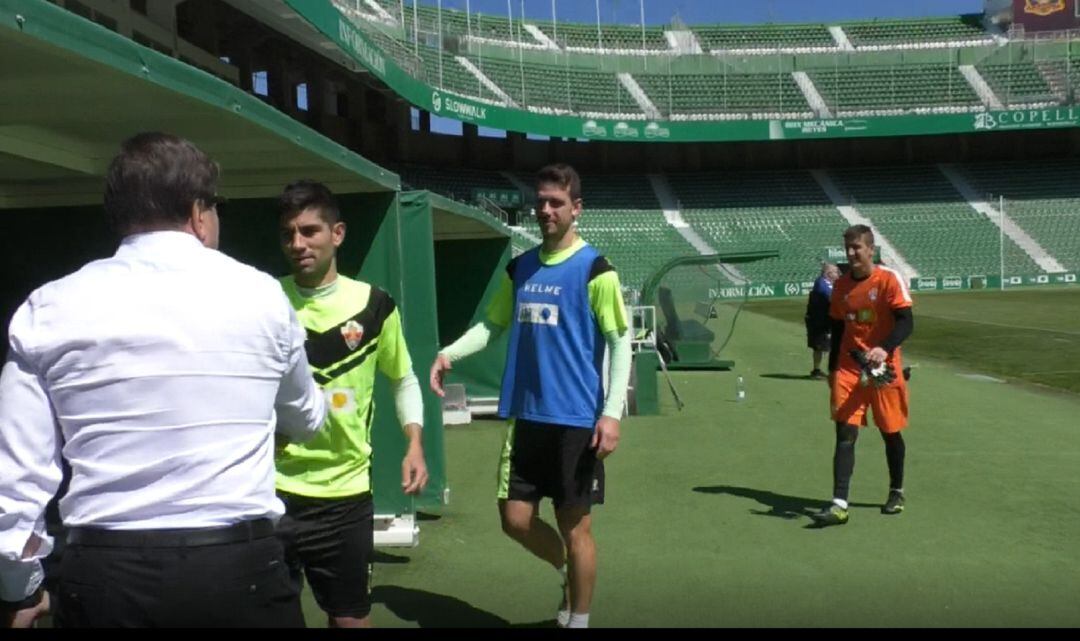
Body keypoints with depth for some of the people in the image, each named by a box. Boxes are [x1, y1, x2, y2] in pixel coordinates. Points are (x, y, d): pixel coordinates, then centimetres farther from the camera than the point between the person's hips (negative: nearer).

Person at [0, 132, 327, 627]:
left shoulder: (48, 309, -1)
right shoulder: (260, 294, -1)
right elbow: (305, 419, 17)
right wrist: (318, 404, 41)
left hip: (101, 573, 1)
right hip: (238, 567, 0)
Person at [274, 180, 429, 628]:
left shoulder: (373, 304, -1)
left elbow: (403, 378, 12)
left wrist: (414, 445, 0)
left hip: (346, 490, 1)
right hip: (271, 488, 0)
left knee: (351, 615, 13)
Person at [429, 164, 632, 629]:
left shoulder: (594, 269, -8)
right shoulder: (519, 268, 9)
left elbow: (620, 342, -9)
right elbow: (493, 324, 16)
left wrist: (612, 413, -17)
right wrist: (449, 353, -3)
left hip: (576, 420, -5)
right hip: (526, 416, 5)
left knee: (575, 525, 5)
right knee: (516, 519, 9)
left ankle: (578, 619, 25)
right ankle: (569, 573, 38)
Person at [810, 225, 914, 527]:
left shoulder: (889, 279, -9)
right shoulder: (842, 284, 7)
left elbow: (906, 322, -17)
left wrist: (885, 348, -33)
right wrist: (832, 369, 14)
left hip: (883, 369, -3)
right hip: (848, 369, 3)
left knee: (890, 432, 11)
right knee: (845, 434, -7)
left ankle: (897, 492, 33)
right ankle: (839, 505, -11)